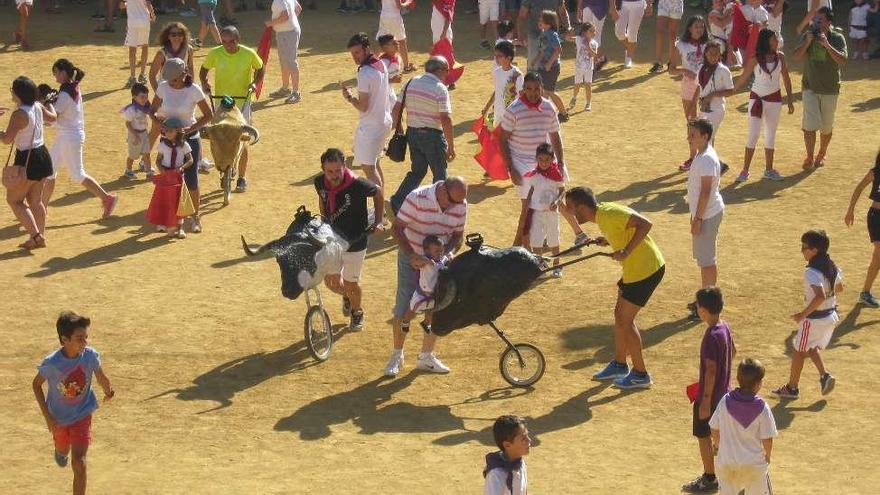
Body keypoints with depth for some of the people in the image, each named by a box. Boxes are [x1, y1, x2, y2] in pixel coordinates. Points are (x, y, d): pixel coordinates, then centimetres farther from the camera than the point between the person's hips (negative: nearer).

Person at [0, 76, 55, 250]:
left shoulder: (19, 115, -22)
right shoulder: (38, 107, 2)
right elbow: (52, 117, 24)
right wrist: (50, 103, 44)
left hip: (26, 160, -8)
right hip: (42, 156, 8)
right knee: (35, 200, 16)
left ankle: (35, 235, -3)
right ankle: (40, 237, 21)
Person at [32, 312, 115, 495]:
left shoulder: (90, 355, -24)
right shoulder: (51, 363, -30)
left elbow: (100, 375, -1)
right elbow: (37, 384, -12)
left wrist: (108, 390, -14)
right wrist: (47, 416, -14)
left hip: (82, 415, -1)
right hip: (58, 417, 1)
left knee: (78, 462, -13)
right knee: (63, 450, 29)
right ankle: (61, 450, 68)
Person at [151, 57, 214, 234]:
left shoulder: (194, 90, -15)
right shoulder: (163, 87, -6)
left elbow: (209, 115, -8)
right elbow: (153, 110, 6)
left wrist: (190, 129, -19)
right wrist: (157, 121, -16)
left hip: (189, 139, -3)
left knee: (191, 180, 1)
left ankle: (195, 217, 19)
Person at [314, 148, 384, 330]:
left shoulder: (357, 185, -29)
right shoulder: (320, 183, -15)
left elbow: (378, 192, -8)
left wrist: (378, 221, -9)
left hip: (355, 243, -4)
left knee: (351, 283, 10)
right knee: (331, 282, 10)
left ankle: (357, 312, 41)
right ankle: (347, 296, 46)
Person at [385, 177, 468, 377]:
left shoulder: (461, 205, -11)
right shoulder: (417, 198, -25)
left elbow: (458, 235, 1)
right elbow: (397, 228, -24)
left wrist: (450, 252, -19)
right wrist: (412, 256, -34)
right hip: (411, 258, -4)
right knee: (404, 308, -2)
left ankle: (426, 357, 21)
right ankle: (397, 355, 15)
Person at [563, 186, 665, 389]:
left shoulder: (608, 214, -22)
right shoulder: (602, 214, 7)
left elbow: (645, 224, -28)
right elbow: (626, 231, 17)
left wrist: (626, 252, -30)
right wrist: (608, 241, 3)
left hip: (645, 269, -10)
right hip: (635, 267, 10)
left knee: (625, 320, -1)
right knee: (620, 314, 18)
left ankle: (640, 374, 10)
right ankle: (619, 365, 32)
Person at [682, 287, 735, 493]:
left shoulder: (711, 336, -27)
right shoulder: (725, 327, 0)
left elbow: (711, 370, -27)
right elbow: (733, 351, 17)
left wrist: (705, 401, -23)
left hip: (709, 395, -9)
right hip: (723, 391, 9)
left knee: (703, 436, 5)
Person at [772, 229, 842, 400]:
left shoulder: (812, 273, -25)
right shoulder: (832, 267, 0)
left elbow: (820, 297, -36)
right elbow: (839, 288, 16)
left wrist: (803, 314, -27)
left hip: (815, 319, -8)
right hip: (831, 316, 8)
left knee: (799, 351, 11)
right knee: (812, 348, 26)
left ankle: (792, 387, 23)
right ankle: (824, 375, 10)